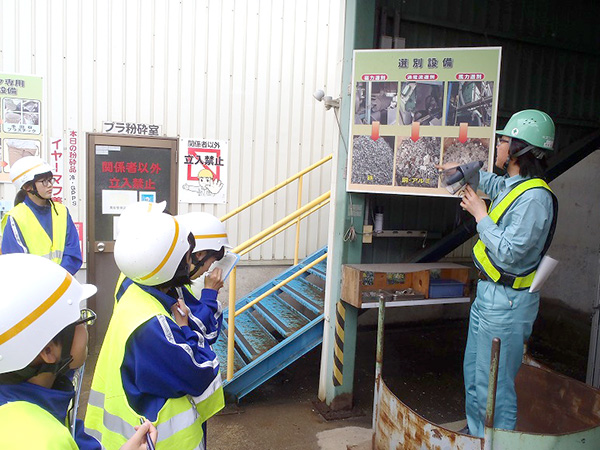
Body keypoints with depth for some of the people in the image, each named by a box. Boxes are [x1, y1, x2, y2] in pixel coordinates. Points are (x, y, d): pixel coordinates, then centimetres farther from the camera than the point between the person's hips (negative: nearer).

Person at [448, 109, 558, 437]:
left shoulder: (535, 198, -21)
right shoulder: (512, 185, 8)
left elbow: (508, 253, -27)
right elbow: (494, 183, 34)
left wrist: (480, 215, -17)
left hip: (506, 302, -10)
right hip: (488, 294, 10)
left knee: (494, 385, 0)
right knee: (473, 372, 21)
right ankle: (476, 434, 38)